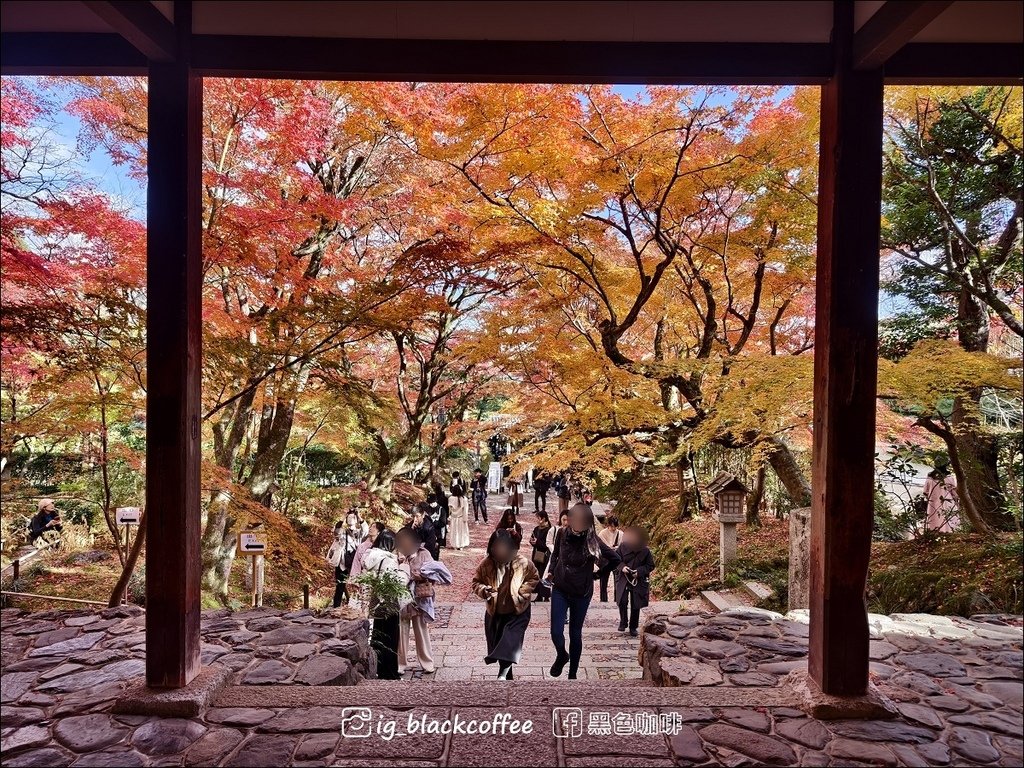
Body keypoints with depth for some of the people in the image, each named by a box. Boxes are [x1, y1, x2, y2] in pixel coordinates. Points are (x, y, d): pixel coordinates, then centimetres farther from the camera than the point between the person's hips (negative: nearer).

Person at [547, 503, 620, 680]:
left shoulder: (593, 542, -18)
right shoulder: (563, 535, -11)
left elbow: (615, 559, -6)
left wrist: (597, 573, -3)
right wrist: (551, 571, 3)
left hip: (581, 594, -1)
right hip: (560, 590, 2)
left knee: (575, 634, 10)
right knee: (556, 632, -4)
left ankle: (573, 673, 30)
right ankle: (561, 656, 30)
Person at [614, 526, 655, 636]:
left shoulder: (645, 550, -10)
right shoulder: (623, 547, -8)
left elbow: (650, 565, -2)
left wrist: (639, 571, -17)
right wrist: (622, 567, -18)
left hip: (638, 581, 0)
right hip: (623, 579, 0)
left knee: (635, 605, 5)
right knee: (622, 601, -9)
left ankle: (633, 627, 23)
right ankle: (622, 622, 14)